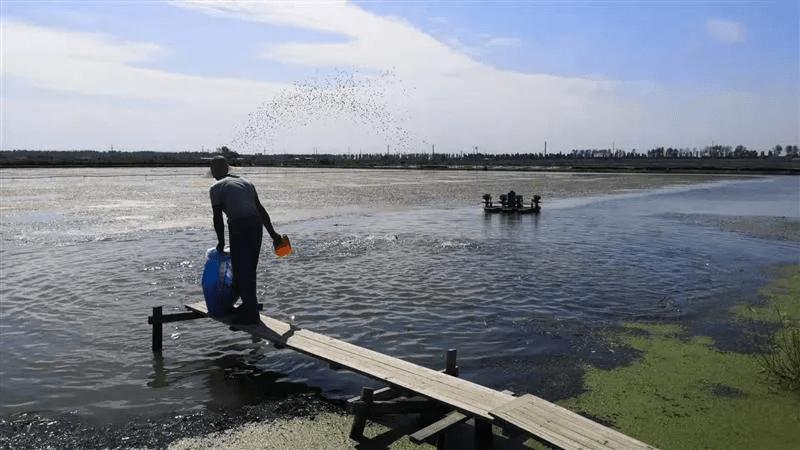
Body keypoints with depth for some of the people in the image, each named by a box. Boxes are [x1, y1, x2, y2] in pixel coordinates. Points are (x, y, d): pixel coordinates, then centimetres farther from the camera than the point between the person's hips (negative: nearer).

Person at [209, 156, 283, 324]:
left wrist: (221, 242, 9)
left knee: (241, 270, 1)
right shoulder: (246, 182, 22)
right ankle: (249, 306, 28)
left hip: (238, 226, -7)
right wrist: (273, 233, 21)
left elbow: (218, 218, -1)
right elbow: (261, 209, 21)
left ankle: (251, 312, 2)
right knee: (249, 269, 17)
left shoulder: (216, 188, 4)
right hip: (256, 223, 7)